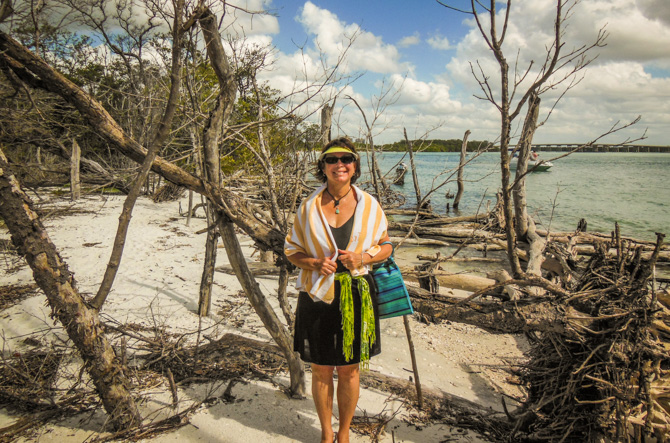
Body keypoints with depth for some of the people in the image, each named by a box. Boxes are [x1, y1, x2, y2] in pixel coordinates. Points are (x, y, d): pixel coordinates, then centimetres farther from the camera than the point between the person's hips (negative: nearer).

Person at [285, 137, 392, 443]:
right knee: (321, 371, 12)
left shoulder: (369, 205, -2)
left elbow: (386, 246, 8)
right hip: (318, 296, 0)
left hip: (356, 297, 0)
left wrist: (363, 258, -12)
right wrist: (315, 263, -14)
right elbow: (292, 249, 6)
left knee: (349, 371, 12)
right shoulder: (309, 206, -3)